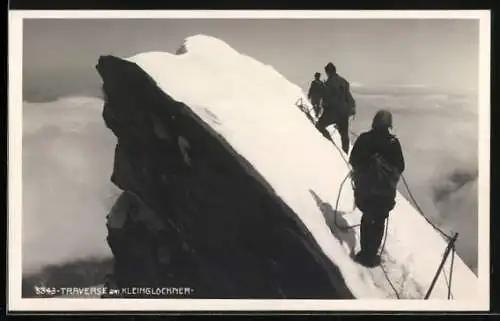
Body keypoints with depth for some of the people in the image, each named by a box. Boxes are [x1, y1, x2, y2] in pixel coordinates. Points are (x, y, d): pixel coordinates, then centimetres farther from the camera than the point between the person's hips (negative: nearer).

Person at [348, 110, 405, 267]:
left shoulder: (363, 138, -9)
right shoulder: (393, 142, -15)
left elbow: (352, 160, 0)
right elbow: (400, 167, -7)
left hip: (363, 186, 3)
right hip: (384, 190, -3)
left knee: (367, 216, 23)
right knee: (378, 222, 12)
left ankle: (365, 251, 30)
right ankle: (370, 256, 16)